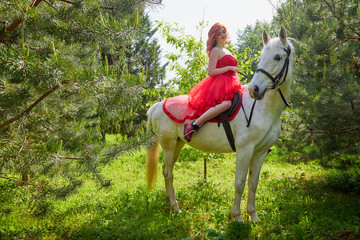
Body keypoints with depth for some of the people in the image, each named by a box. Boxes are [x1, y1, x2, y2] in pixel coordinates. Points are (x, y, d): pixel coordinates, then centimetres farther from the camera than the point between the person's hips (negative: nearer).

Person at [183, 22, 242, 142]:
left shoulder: (226, 51, 27)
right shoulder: (215, 51, 0)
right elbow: (211, 72, -11)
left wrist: (236, 75, 17)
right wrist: (229, 67, -13)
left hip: (229, 84, 9)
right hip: (219, 83, -9)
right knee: (226, 103, -37)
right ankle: (193, 126, -36)